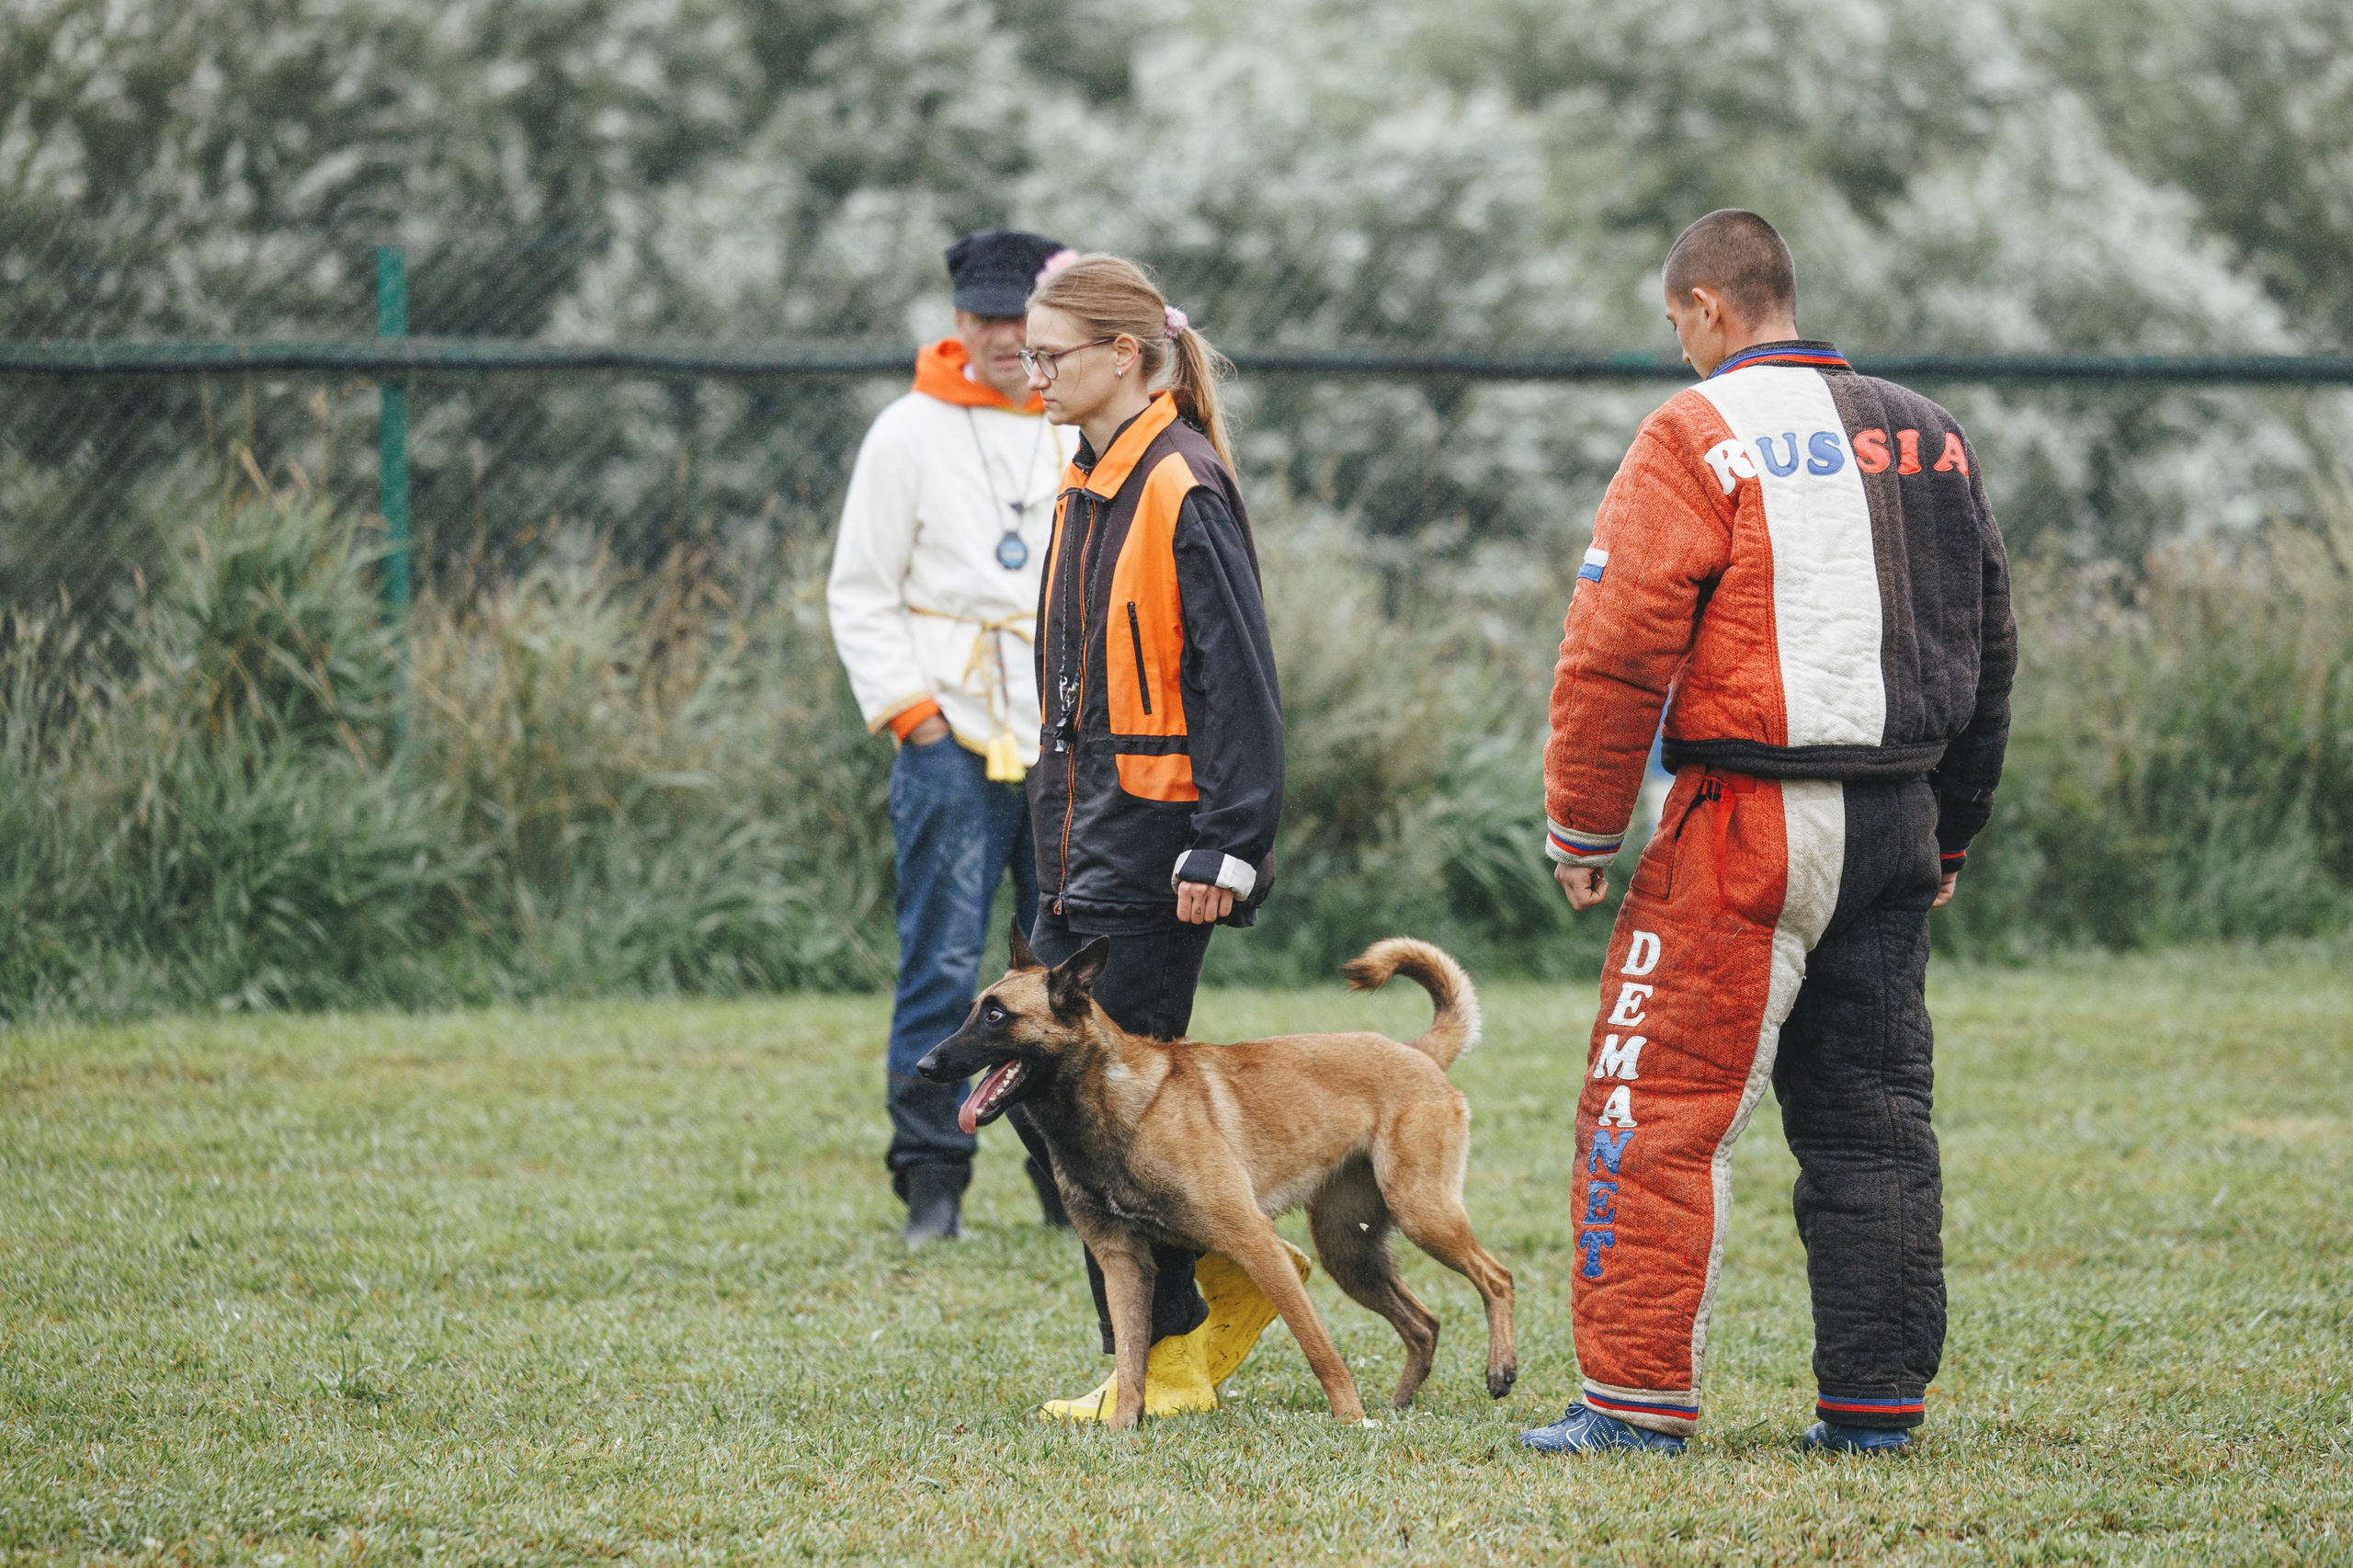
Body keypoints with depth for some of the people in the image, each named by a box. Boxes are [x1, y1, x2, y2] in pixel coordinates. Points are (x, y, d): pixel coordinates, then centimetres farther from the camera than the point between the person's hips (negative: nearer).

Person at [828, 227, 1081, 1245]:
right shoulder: (910, 434, 1)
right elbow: (859, 592, 2)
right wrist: (905, 705, -9)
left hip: (1072, 749, 4)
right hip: (951, 742, -4)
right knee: (943, 968, -8)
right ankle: (932, 1186, -3)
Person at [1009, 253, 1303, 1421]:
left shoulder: (1184, 489, -14)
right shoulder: (1087, 484, 14)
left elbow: (1239, 680, -17)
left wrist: (1224, 845, -20)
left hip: (1156, 840, -9)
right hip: (1083, 830, 9)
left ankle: (1164, 1360, 4)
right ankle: (1231, 1273, 20)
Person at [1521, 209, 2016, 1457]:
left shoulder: (1701, 435, -8)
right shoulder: (1932, 439, 13)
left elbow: (1617, 648, -12)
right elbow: (1986, 651, 19)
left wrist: (1582, 831, -4)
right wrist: (1948, 836, 26)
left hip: (1750, 821, -7)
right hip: (1900, 821, 7)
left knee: (1657, 1108, -3)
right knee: (1871, 1116, 11)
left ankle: (1636, 1396, -5)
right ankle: (1877, 1399, 11)